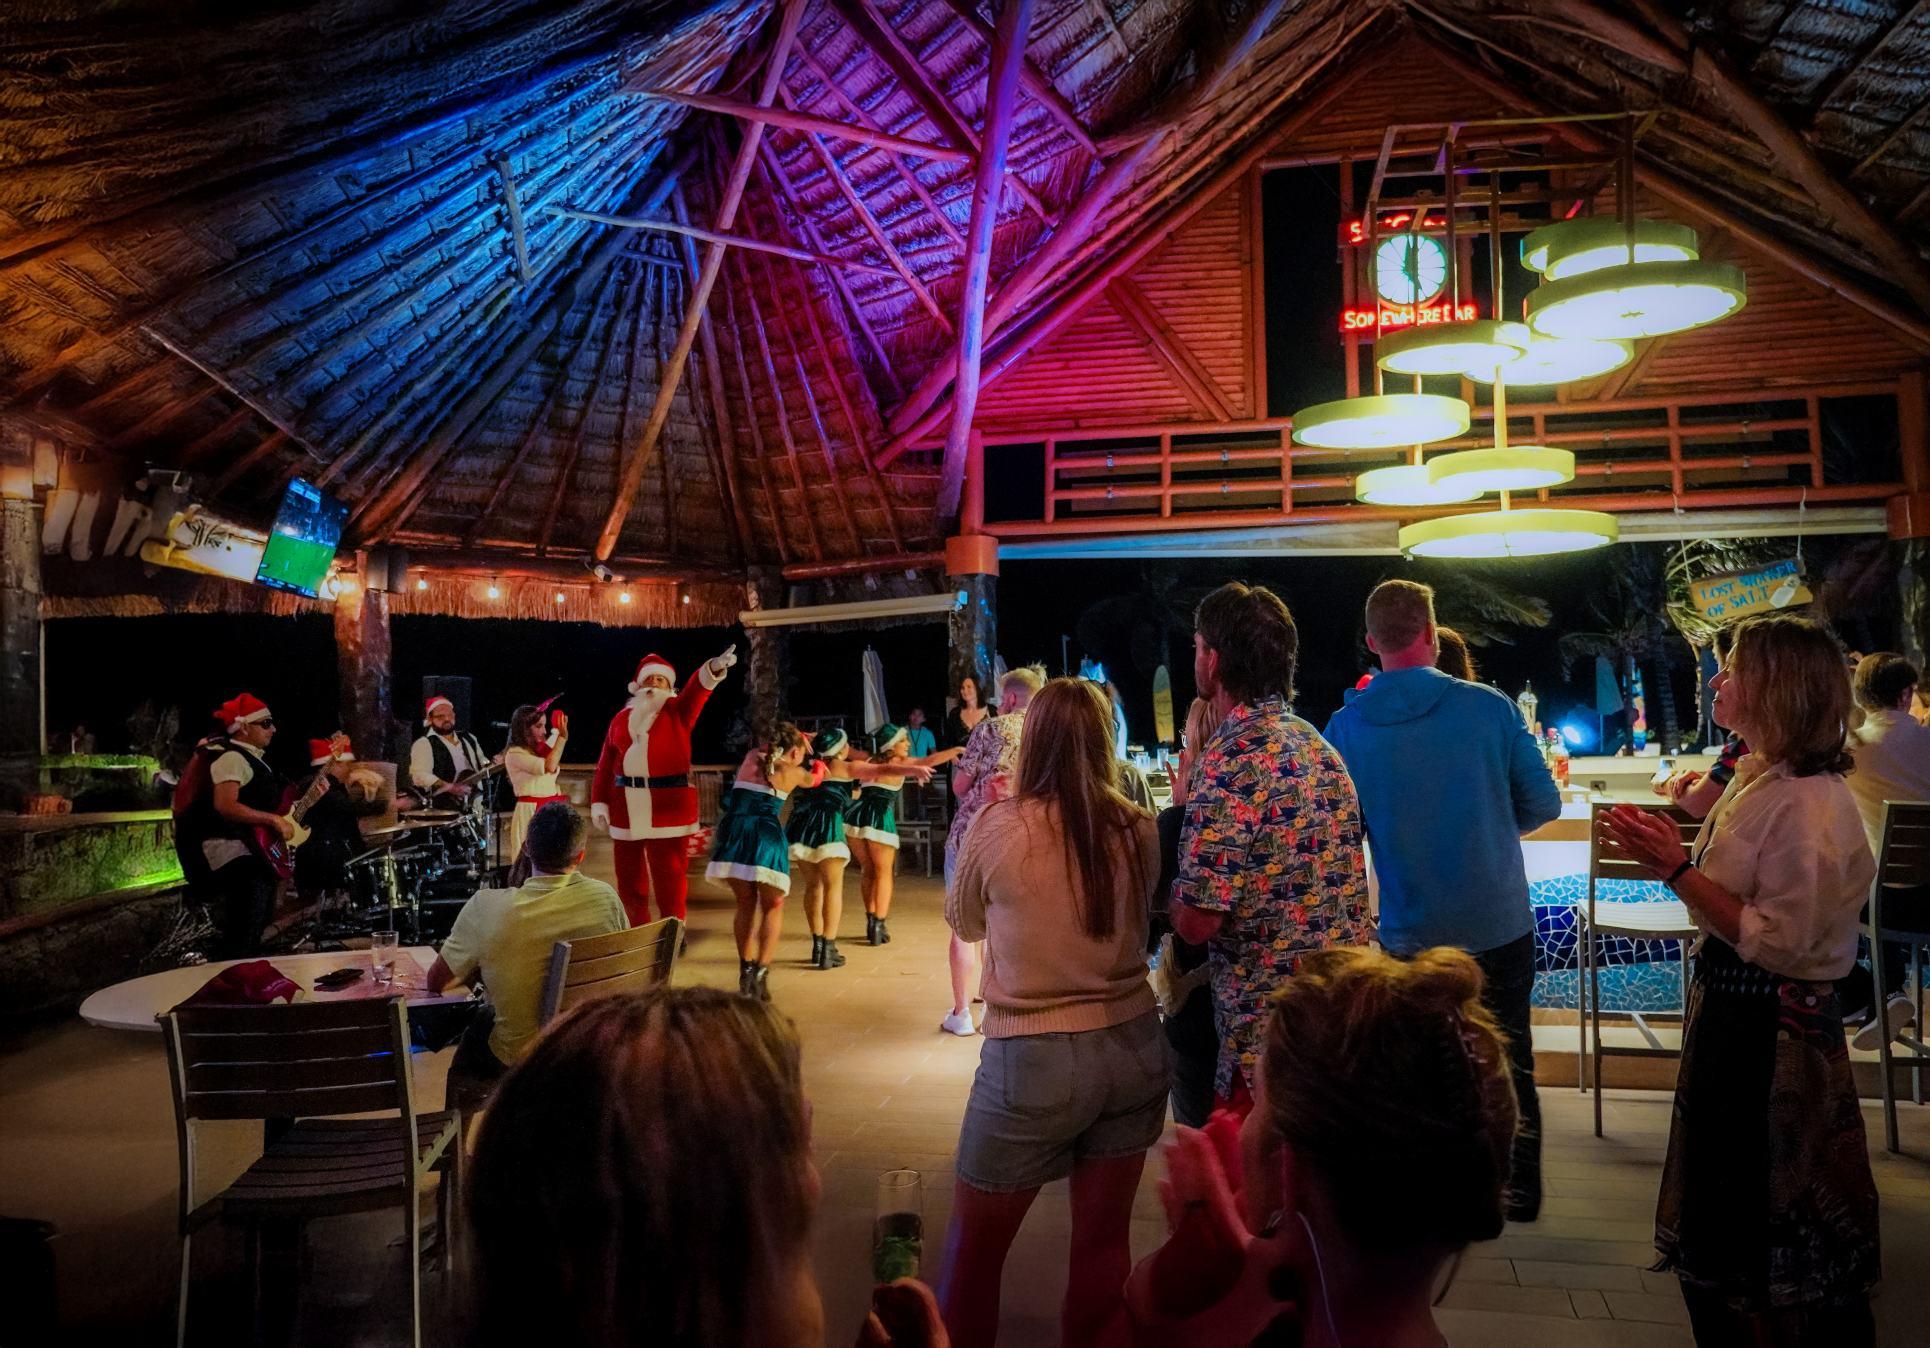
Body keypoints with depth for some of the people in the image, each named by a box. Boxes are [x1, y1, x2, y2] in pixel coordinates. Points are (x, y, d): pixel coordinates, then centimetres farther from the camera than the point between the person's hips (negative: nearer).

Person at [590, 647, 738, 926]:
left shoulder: (678, 710, 4)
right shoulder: (621, 718, 12)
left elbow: (696, 690, -17)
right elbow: (605, 765, 10)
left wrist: (713, 668, -37)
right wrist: (599, 802, 2)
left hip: (668, 803, -3)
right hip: (627, 806, 3)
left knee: (669, 879, -2)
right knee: (629, 879, 10)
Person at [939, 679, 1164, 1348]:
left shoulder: (999, 827, -13)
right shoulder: (1139, 831, -4)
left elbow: (962, 923, 5)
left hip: (1033, 1058, -4)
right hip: (1133, 1049, 4)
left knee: (973, 1247, 15)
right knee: (1105, 1242, 19)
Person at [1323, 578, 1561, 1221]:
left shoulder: (1344, 728, -11)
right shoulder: (1490, 707, -13)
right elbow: (1544, 803, -4)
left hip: (1410, 936, 0)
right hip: (1500, 923, 0)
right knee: (1510, 1059, 19)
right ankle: (1519, 1190, 32)